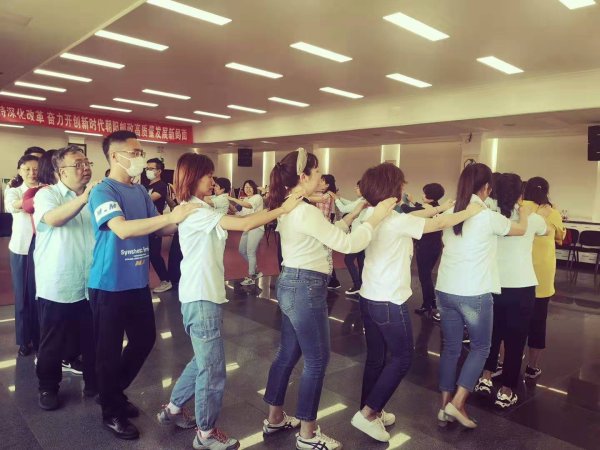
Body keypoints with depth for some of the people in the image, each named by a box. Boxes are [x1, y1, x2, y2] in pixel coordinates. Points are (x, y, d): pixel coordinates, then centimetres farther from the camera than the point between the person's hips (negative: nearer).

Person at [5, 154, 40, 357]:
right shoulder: (12, 191, 5)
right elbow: (12, 205, -19)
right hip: (21, 247, 1)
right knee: (22, 294, 8)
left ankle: (40, 339, 19)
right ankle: (25, 340, 20)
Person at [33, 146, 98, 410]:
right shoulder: (47, 194, -5)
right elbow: (53, 219, -27)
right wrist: (84, 197, -36)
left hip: (90, 285, 3)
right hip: (57, 287, -3)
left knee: (93, 340, 15)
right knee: (53, 344, 13)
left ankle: (94, 383, 33)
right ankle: (48, 388, 33)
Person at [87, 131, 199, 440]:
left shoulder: (140, 191, 6)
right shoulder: (103, 192, -15)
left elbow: (160, 228, 9)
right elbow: (122, 229, -30)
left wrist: (185, 217, -8)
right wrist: (171, 216, -33)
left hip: (138, 282, 7)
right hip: (109, 285, -7)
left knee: (145, 339, 18)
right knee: (109, 350, 8)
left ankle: (115, 392, 41)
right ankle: (111, 412, 28)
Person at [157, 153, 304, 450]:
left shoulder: (199, 209, 16)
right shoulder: (195, 211, -19)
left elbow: (236, 224, 11)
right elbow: (242, 224, -27)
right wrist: (283, 209, -21)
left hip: (203, 295, 10)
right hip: (201, 298, -10)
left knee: (203, 361, 23)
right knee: (213, 368, 3)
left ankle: (173, 409, 39)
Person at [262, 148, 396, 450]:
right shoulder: (306, 211, -22)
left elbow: (328, 234, 15)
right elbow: (347, 244, -20)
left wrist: (353, 215, 12)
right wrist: (375, 218, -10)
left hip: (290, 284, 10)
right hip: (306, 288, -10)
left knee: (287, 353, 19)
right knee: (317, 360, 4)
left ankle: (275, 418, 34)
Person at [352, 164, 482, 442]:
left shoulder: (370, 215, 5)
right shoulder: (396, 221, -21)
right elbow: (439, 225, -12)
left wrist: (440, 207, 18)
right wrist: (470, 212, 4)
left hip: (368, 298, 8)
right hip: (389, 302, -8)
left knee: (375, 357, 19)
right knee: (402, 358, 8)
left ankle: (370, 412, 31)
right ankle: (367, 413, 9)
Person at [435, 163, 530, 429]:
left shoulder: (450, 214, 6)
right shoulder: (488, 217, -10)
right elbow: (521, 229, 10)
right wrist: (524, 212, 31)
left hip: (445, 290, 5)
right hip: (474, 294, -5)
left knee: (451, 348, 15)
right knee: (481, 347, 14)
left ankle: (445, 407, 22)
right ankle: (457, 404, 8)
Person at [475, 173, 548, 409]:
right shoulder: (532, 218, -4)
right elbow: (545, 230, 20)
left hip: (493, 285, 2)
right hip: (521, 288, -2)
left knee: (492, 333, 20)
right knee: (515, 339, 8)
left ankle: (485, 379, 25)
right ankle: (506, 392, 16)